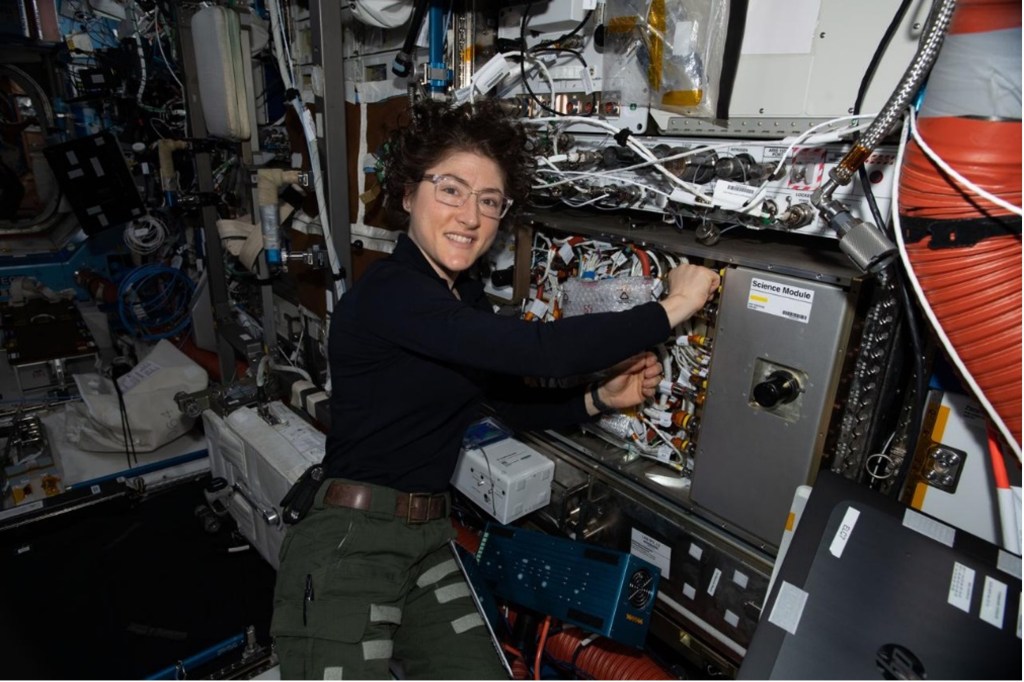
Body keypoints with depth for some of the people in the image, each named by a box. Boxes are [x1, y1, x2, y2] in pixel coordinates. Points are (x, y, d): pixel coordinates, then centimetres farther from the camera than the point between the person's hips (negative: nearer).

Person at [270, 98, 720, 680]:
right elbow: (538, 348, -29)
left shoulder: (466, 295, 9)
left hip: (430, 538, 7)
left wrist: (600, 400, -2)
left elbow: (513, 399, 14)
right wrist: (671, 310, -18)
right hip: (349, 540, -7)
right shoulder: (389, 293, -19)